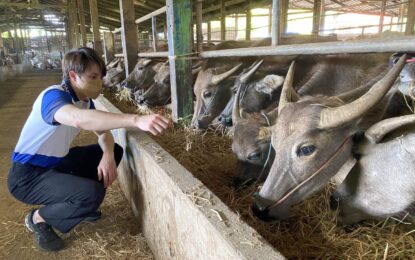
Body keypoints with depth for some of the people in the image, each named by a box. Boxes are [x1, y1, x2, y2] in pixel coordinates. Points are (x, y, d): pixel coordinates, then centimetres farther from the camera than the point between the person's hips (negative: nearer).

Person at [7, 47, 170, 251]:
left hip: (55, 163, 8)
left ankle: (79, 204, 14)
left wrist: (108, 155, -20)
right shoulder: (53, 96, -28)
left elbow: (103, 132, 3)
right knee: (93, 193, -28)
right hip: (27, 176, -8)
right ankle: (39, 218, 1)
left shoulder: (85, 100, -2)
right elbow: (79, 119, -51)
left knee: (114, 151, 3)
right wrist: (136, 120, -62)